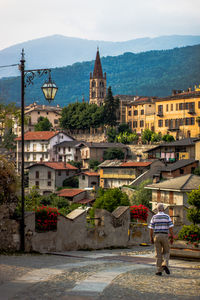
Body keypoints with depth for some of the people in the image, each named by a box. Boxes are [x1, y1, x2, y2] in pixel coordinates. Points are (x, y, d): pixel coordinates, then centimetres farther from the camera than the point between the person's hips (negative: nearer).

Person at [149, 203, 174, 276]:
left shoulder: (154, 217, 2)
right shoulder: (167, 217, -2)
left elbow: (151, 229, 0)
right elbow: (171, 228, -6)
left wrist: (151, 238, 10)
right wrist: (172, 238, 1)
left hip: (156, 236, 1)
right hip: (165, 236, -1)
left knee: (158, 254, 6)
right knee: (166, 252, 15)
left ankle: (159, 271, 2)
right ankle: (165, 265, -10)